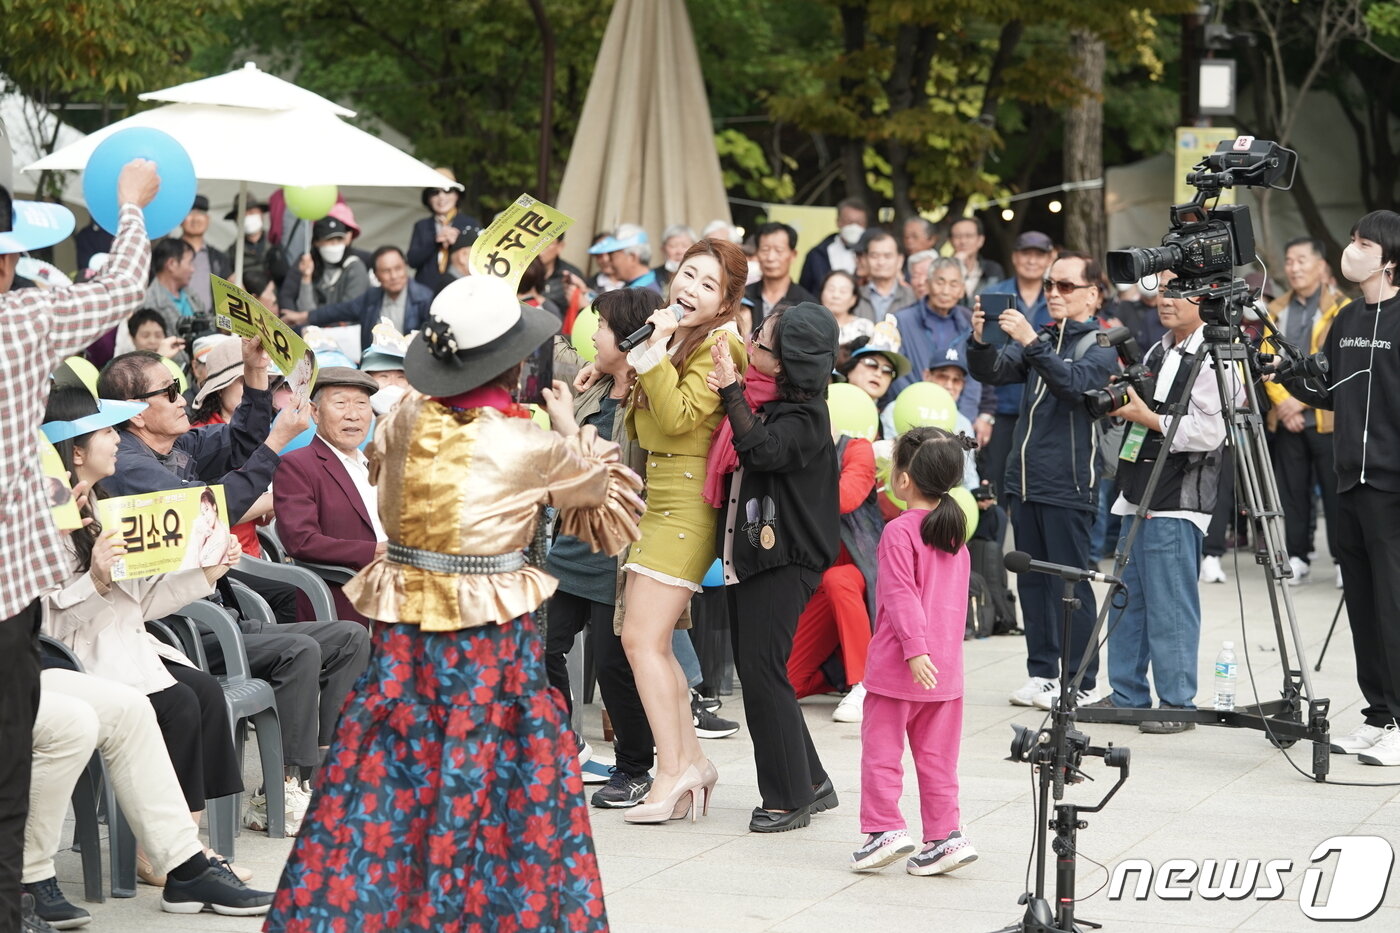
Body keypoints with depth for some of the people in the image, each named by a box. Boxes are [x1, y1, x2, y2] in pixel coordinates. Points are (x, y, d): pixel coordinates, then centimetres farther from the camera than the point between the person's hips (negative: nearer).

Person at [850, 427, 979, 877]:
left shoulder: (899, 532, -13)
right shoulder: (955, 531, 10)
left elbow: (901, 596, -20)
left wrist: (914, 650, -25)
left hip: (900, 666, -7)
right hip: (946, 666, 7)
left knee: (881, 748, 3)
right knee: (937, 756, 10)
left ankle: (885, 827, 0)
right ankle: (945, 835, 7)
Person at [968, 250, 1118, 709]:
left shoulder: (1100, 345, -4)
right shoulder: (1040, 340, 15)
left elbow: (1075, 382, -22)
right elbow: (993, 372, 3)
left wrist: (1030, 343, -32)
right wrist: (980, 340, -17)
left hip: (1068, 485, -7)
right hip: (1025, 480, 7)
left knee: (1070, 585, -4)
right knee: (1032, 581, 10)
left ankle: (1080, 683, 1)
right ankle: (1043, 672, 17)